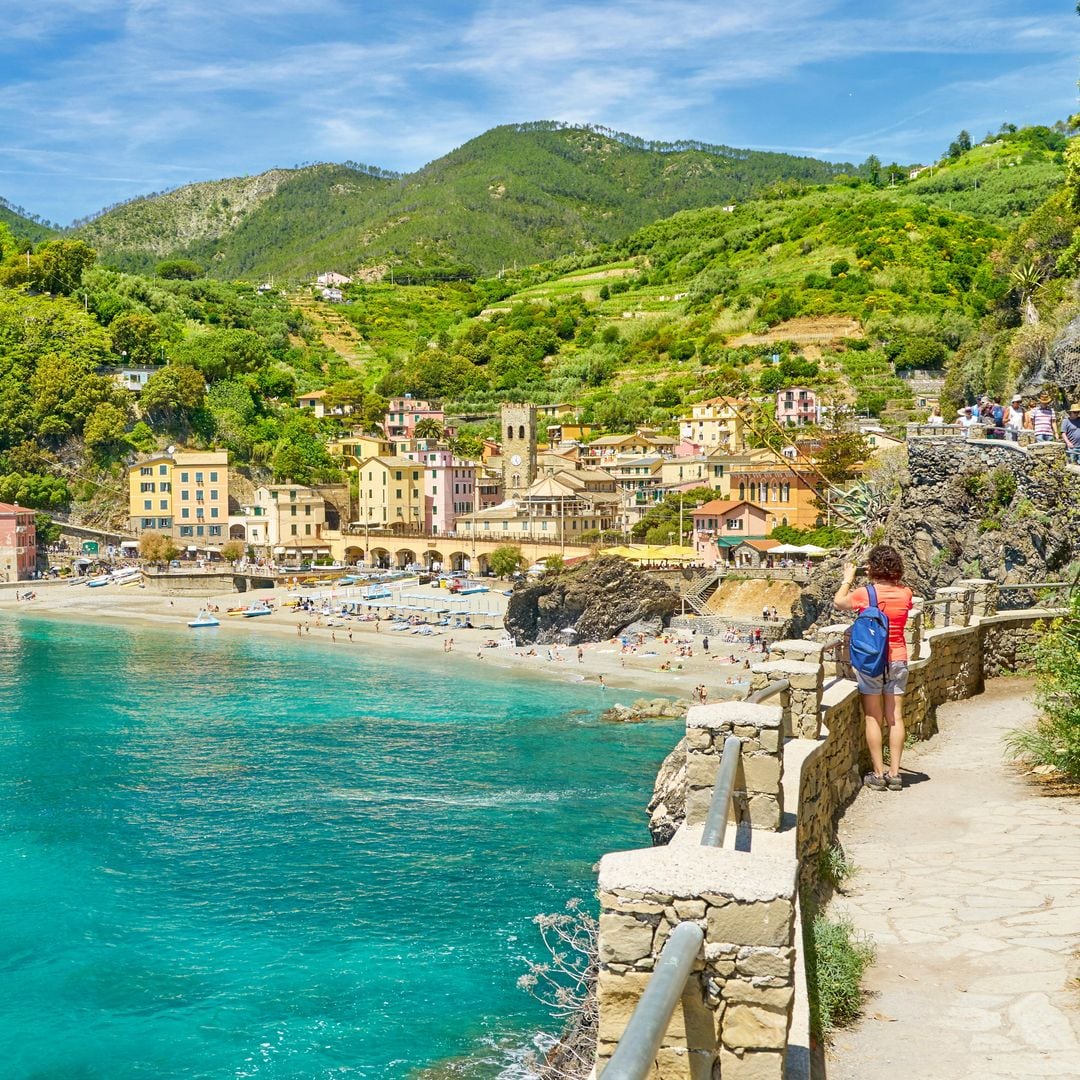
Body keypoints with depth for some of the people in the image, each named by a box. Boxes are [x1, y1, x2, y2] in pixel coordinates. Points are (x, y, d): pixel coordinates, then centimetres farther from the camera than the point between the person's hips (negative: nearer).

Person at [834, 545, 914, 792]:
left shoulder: (864, 594, -13)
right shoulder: (905, 594, -5)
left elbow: (839, 602, 8)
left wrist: (848, 579, 23)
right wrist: (892, 580, 21)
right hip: (897, 660, 3)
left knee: (873, 719, 4)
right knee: (895, 718, 8)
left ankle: (878, 774, 6)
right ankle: (894, 773, 11)